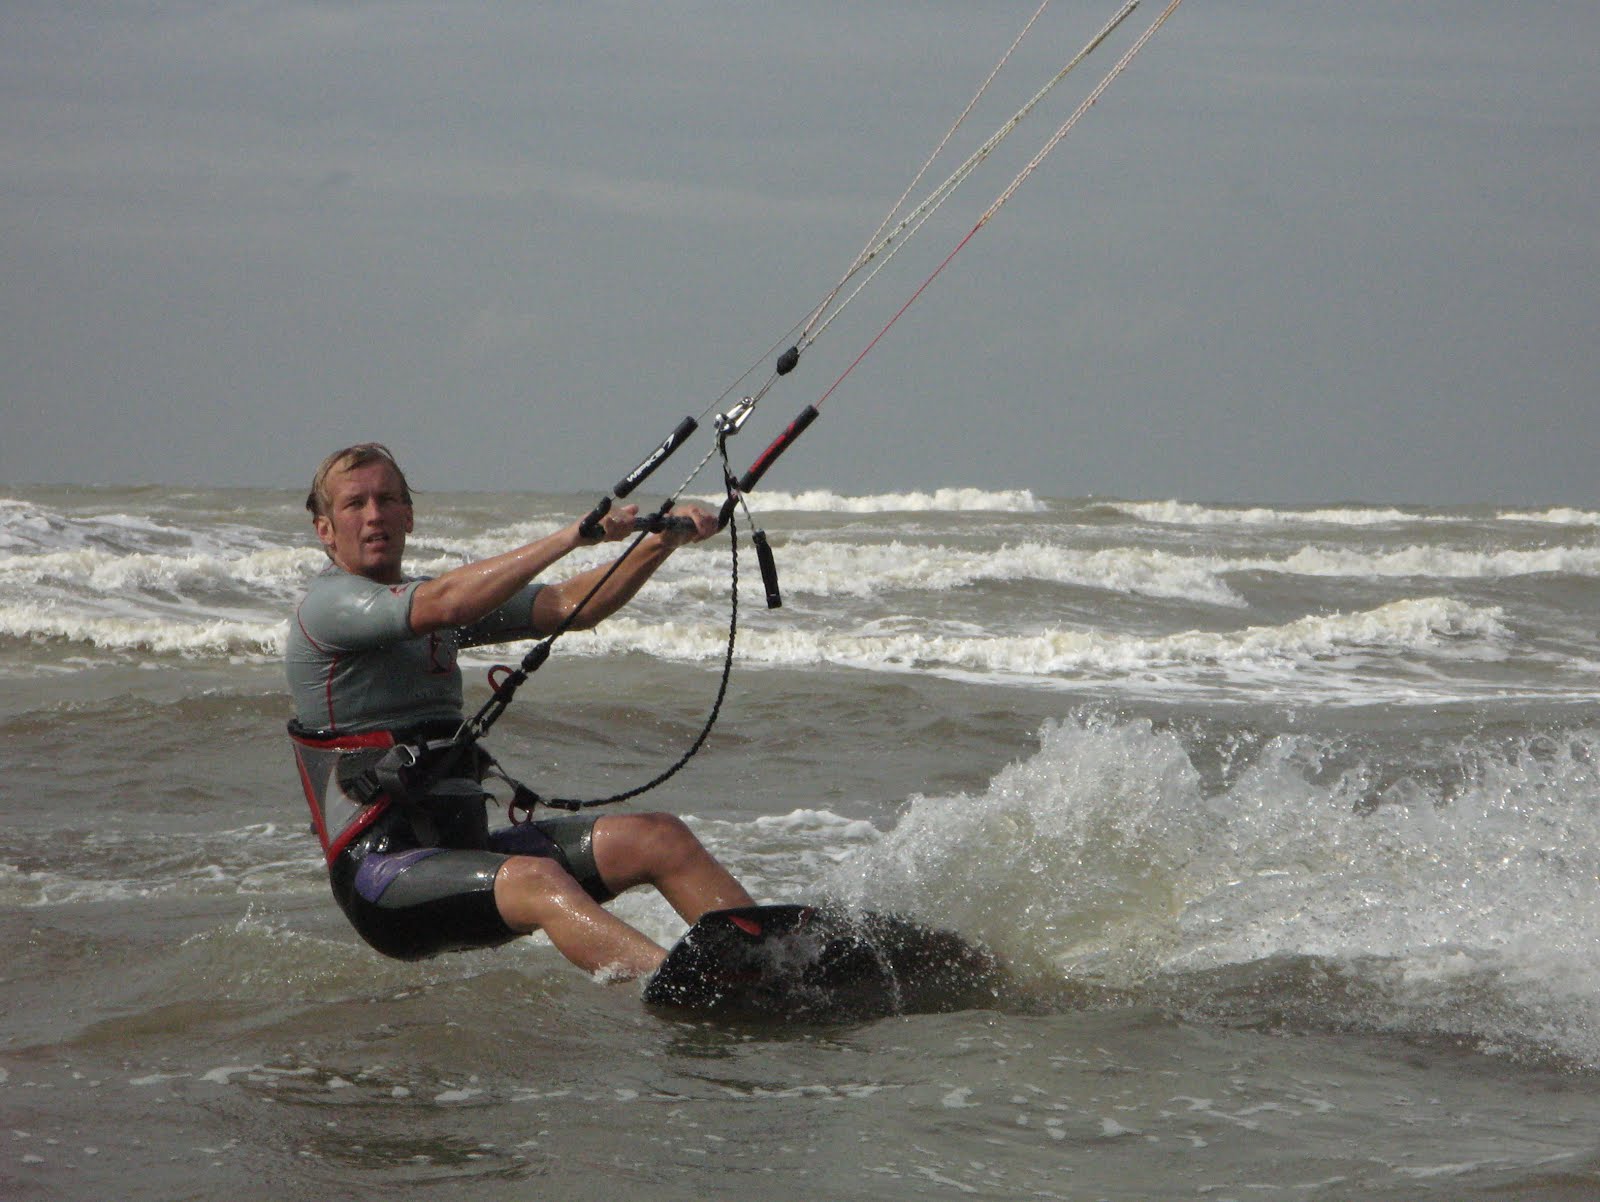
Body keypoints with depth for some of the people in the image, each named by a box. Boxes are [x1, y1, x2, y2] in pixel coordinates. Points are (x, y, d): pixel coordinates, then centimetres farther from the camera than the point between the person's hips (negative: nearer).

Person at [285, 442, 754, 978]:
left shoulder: (427, 598, 20)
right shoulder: (326, 606, -5)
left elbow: (573, 605, 12)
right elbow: (445, 605, -24)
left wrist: (664, 540, -4)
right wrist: (575, 534, -26)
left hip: (469, 847, 9)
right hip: (381, 870, -9)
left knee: (658, 837, -5)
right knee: (535, 880, -35)